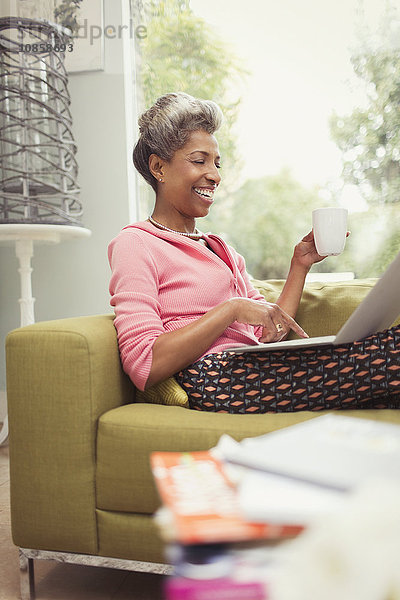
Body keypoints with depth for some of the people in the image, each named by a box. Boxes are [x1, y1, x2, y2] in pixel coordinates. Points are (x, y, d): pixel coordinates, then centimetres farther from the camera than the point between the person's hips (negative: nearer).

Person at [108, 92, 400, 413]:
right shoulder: (134, 244, 1)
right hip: (209, 380, -7)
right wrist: (232, 308, -16)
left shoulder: (222, 249, 25)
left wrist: (300, 265, 12)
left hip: (255, 372, 8)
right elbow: (144, 367, -13)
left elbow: (268, 335, 16)